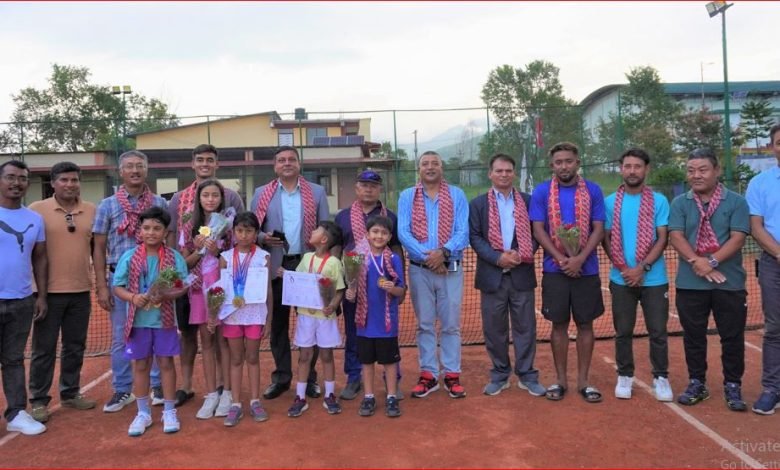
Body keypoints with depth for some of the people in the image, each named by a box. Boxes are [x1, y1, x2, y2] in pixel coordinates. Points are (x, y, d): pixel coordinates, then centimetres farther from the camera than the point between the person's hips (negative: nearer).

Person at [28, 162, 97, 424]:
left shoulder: (91, 211, 5)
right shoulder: (37, 209, -4)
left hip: (81, 291, 3)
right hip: (50, 291, -3)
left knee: (76, 346, 13)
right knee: (44, 348, 7)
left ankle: (70, 393, 27)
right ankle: (38, 400, 18)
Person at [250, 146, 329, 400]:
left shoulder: (317, 192, 7)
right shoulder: (261, 193, 8)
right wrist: (263, 238, -14)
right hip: (276, 266, 1)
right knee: (278, 323, 8)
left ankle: (309, 377, 18)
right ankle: (281, 376, 21)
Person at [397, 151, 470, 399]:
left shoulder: (457, 195, 4)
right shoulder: (407, 196, 5)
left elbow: (463, 232, -5)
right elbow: (403, 233, -5)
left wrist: (443, 252, -21)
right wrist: (426, 256, -16)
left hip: (451, 268, 0)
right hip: (419, 269, 1)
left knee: (451, 324, 5)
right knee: (424, 324, 8)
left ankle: (452, 375, 15)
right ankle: (428, 374, 18)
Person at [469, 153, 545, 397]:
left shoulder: (528, 201, 8)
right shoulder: (478, 203, 5)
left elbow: (536, 232, 5)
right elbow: (474, 237, -2)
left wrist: (522, 254, -13)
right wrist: (497, 258, -15)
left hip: (522, 274, 1)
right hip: (492, 275, 0)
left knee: (525, 327, 5)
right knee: (494, 329, 7)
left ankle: (527, 375, 18)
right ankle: (499, 375, 21)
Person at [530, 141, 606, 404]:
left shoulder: (593, 191, 2)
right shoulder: (541, 192, 0)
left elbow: (598, 229, -2)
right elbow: (538, 230, -4)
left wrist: (580, 259, -15)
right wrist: (561, 260, -14)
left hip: (586, 270, 1)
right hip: (555, 270, -1)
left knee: (585, 324, 7)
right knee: (559, 324, 7)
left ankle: (583, 380, 18)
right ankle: (561, 380, 18)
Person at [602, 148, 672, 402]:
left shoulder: (658, 200, 0)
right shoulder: (610, 202, 3)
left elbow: (662, 239, -4)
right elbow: (606, 239, 4)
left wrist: (642, 268, -15)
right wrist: (623, 268, -7)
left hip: (654, 278, -1)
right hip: (621, 279, 1)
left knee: (658, 331, 5)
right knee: (623, 331, 8)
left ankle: (660, 377, 19)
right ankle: (624, 376, 21)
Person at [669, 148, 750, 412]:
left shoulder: (736, 202, 1)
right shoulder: (680, 203, 5)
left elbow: (737, 238, -8)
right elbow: (675, 236, -6)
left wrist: (711, 261, -20)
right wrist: (697, 261, -21)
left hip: (729, 283, -1)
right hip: (690, 283, 1)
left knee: (732, 336, 6)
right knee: (693, 335, 9)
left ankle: (732, 387, 21)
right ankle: (697, 383, 23)